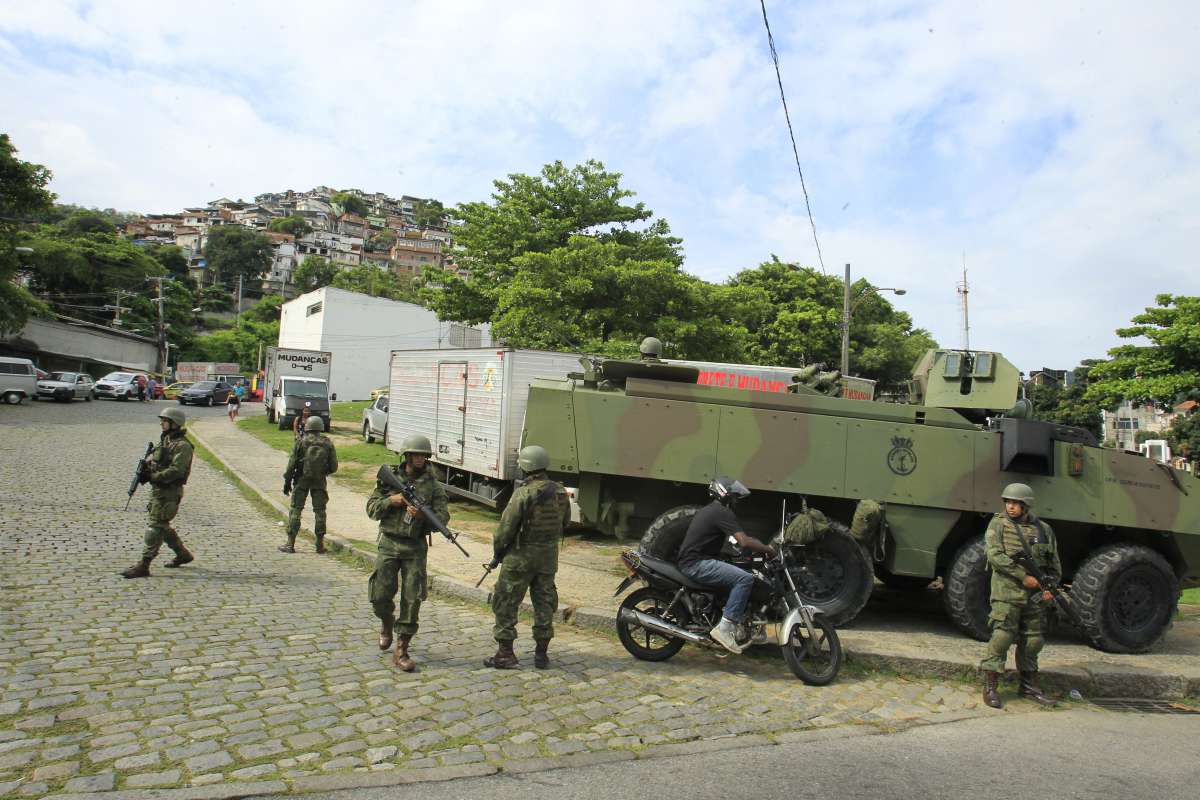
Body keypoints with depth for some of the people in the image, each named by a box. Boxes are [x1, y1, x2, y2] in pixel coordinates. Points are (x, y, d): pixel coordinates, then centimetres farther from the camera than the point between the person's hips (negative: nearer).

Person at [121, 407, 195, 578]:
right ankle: (183, 554, 29)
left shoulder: (182, 446, -16)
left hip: (169, 492, -10)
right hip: (157, 489, 10)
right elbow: (152, 458, 20)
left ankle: (143, 566, -3)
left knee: (155, 527, -7)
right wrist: (146, 465, -2)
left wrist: (154, 477, -22)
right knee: (162, 525, 17)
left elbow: (176, 470, -25)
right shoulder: (165, 440, 13)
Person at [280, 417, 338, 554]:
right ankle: (320, 544, 10)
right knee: (320, 512, 9)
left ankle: (290, 544, 5)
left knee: (295, 510, 5)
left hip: (301, 481, -1)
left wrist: (287, 481, 3)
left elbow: (292, 463, -6)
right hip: (319, 481, 2)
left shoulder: (301, 442, -5)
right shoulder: (328, 443, 0)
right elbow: (334, 467, 1)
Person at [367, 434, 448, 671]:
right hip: (389, 544, 0)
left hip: (415, 547, 0)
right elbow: (371, 508, 4)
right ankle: (386, 623, 35)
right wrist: (390, 500, -14)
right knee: (381, 594, 0)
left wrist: (422, 515, -23)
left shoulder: (433, 485, 1)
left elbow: (443, 517, -5)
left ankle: (401, 650, 5)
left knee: (412, 599, -4)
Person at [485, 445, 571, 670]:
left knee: (506, 603, 7)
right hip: (549, 556, 6)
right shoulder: (560, 492, 1)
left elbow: (507, 526, -16)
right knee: (544, 603, 14)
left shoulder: (524, 493, -19)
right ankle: (542, 653, 20)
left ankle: (505, 653, 10)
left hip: (521, 556, -6)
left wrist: (497, 549, -1)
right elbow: (565, 521, 13)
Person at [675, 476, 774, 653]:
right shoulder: (722, 512, -9)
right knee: (745, 579, -21)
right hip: (697, 563, -11)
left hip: (690, 562, 11)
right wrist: (769, 550, -6)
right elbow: (744, 542, -18)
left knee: (740, 576, 19)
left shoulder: (707, 510, 22)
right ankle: (724, 628, -21)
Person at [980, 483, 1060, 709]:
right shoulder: (998, 524, -2)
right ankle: (990, 686, -1)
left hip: (1035, 595, 4)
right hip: (1007, 591, -4)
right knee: (1002, 636, -8)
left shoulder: (1043, 529, 10)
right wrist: (1023, 576, -17)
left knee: (1032, 640, 11)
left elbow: (1055, 564, 15)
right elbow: (995, 555, -13)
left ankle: (1029, 685, 27)